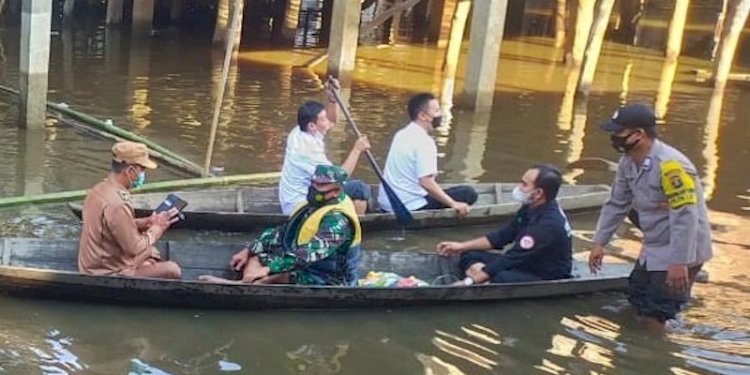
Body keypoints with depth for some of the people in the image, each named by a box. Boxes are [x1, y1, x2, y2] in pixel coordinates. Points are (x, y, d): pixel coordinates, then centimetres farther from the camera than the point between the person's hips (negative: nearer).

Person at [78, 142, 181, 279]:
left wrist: (145, 222, 3)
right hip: (109, 274, -10)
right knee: (172, 270, -6)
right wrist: (157, 227, -9)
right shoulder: (117, 205, -28)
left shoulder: (99, 189, 1)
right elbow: (136, 249, -22)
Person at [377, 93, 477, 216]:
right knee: (468, 193, -8)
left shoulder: (402, 134, 10)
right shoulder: (424, 142, -18)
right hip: (411, 206, -9)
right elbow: (426, 182, -27)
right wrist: (453, 204, -21)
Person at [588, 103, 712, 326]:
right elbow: (616, 205, 12)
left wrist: (679, 263, -29)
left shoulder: (670, 165, -27)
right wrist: (599, 243, 11)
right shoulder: (628, 162, 2)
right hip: (653, 249, 9)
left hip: (679, 252, -9)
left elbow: (685, 217, -28)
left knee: (657, 317, -5)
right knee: (637, 302, 18)